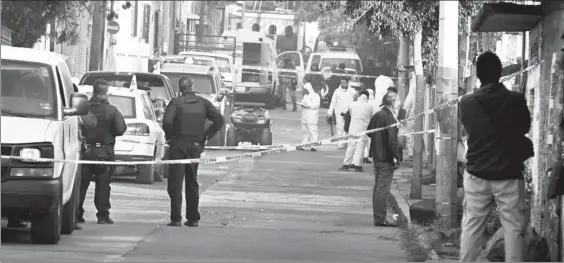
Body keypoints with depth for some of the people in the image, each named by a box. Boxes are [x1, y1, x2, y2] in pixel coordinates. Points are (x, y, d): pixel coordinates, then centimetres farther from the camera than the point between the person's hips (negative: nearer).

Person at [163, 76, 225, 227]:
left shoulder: (176, 103, -6)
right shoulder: (203, 103, 4)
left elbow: (167, 121, -22)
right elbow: (220, 120, -4)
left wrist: (169, 135, -4)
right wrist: (206, 136, 1)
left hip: (178, 146, -3)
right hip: (196, 147, 4)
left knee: (175, 183, -1)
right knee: (192, 183, 15)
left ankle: (176, 219, -7)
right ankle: (193, 219, 15)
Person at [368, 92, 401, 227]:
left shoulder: (376, 115, 8)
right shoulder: (389, 117, -19)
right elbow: (392, 139, -22)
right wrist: (395, 158, -18)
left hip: (376, 156, 9)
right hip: (386, 158, -9)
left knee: (378, 187, 16)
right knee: (383, 189, -5)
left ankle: (378, 217, 23)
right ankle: (380, 219, -3)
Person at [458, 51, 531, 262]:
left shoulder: (466, 103, -4)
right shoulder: (515, 100, -8)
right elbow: (525, 127, 8)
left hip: (477, 174, 2)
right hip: (508, 174, -2)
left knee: (471, 226, 8)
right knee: (513, 228, 2)